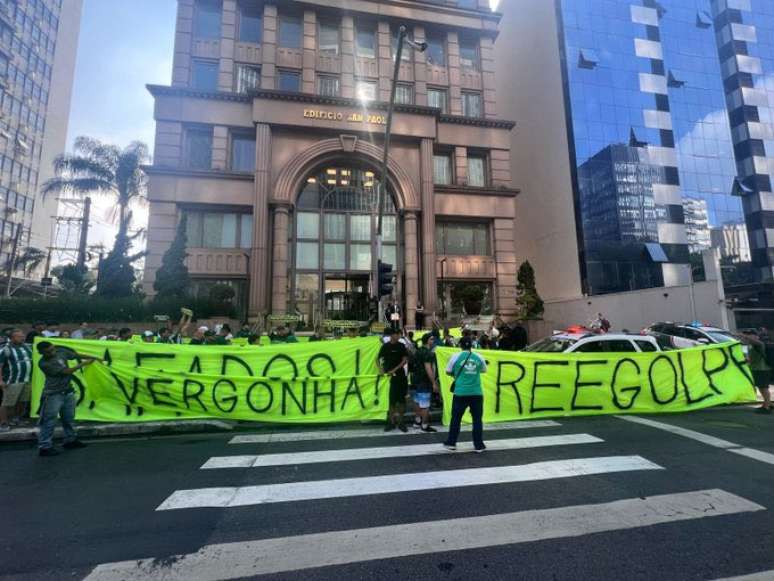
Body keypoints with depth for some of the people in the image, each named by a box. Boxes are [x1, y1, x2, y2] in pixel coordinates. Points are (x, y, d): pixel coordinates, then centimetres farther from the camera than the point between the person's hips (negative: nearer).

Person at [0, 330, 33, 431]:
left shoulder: (26, 346, 9)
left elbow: (31, 360, 23)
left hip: (26, 380, 7)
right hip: (12, 381, -7)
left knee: (23, 402, 15)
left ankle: (16, 419, 32)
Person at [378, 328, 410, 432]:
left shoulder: (401, 346, 2)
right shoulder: (385, 346, 2)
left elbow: (405, 360, -4)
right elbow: (378, 359, 7)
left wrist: (394, 370, -13)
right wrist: (381, 369, -9)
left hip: (400, 375, 0)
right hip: (388, 376, 0)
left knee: (401, 399, 4)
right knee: (391, 399, 4)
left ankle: (400, 422, 16)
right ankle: (391, 422, 16)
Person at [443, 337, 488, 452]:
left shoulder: (456, 356, -2)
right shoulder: (478, 357, 2)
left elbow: (448, 372, 6)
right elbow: (484, 370, 18)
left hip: (460, 393, -1)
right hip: (476, 393, 1)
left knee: (456, 418, 10)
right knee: (477, 419, 11)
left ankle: (451, 443, 19)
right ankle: (479, 445, 17)